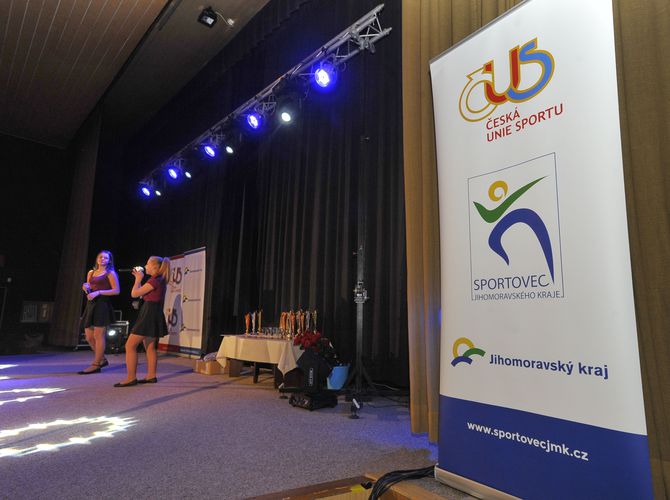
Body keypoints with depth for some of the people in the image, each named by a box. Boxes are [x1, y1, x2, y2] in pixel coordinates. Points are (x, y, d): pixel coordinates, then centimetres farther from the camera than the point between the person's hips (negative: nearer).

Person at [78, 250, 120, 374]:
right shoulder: (91, 272, 17)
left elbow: (116, 291, -9)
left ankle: (96, 365, -2)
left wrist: (98, 292, -16)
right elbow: (88, 289, 26)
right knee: (89, 337, 8)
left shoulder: (110, 273, -1)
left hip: (102, 305, -7)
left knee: (98, 336, -7)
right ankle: (102, 359, 24)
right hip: (91, 305, 7)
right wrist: (85, 287, 3)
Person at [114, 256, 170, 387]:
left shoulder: (154, 280, -16)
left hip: (149, 315, -10)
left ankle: (131, 378, -5)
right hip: (154, 316, 10)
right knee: (150, 347, 14)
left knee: (130, 346, -6)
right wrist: (139, 278, 18)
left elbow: (134, 293, -14)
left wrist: (138, 278, 0)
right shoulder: (160, 280, 15)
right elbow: (143, 293, 22)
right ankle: (151, 376, 18)